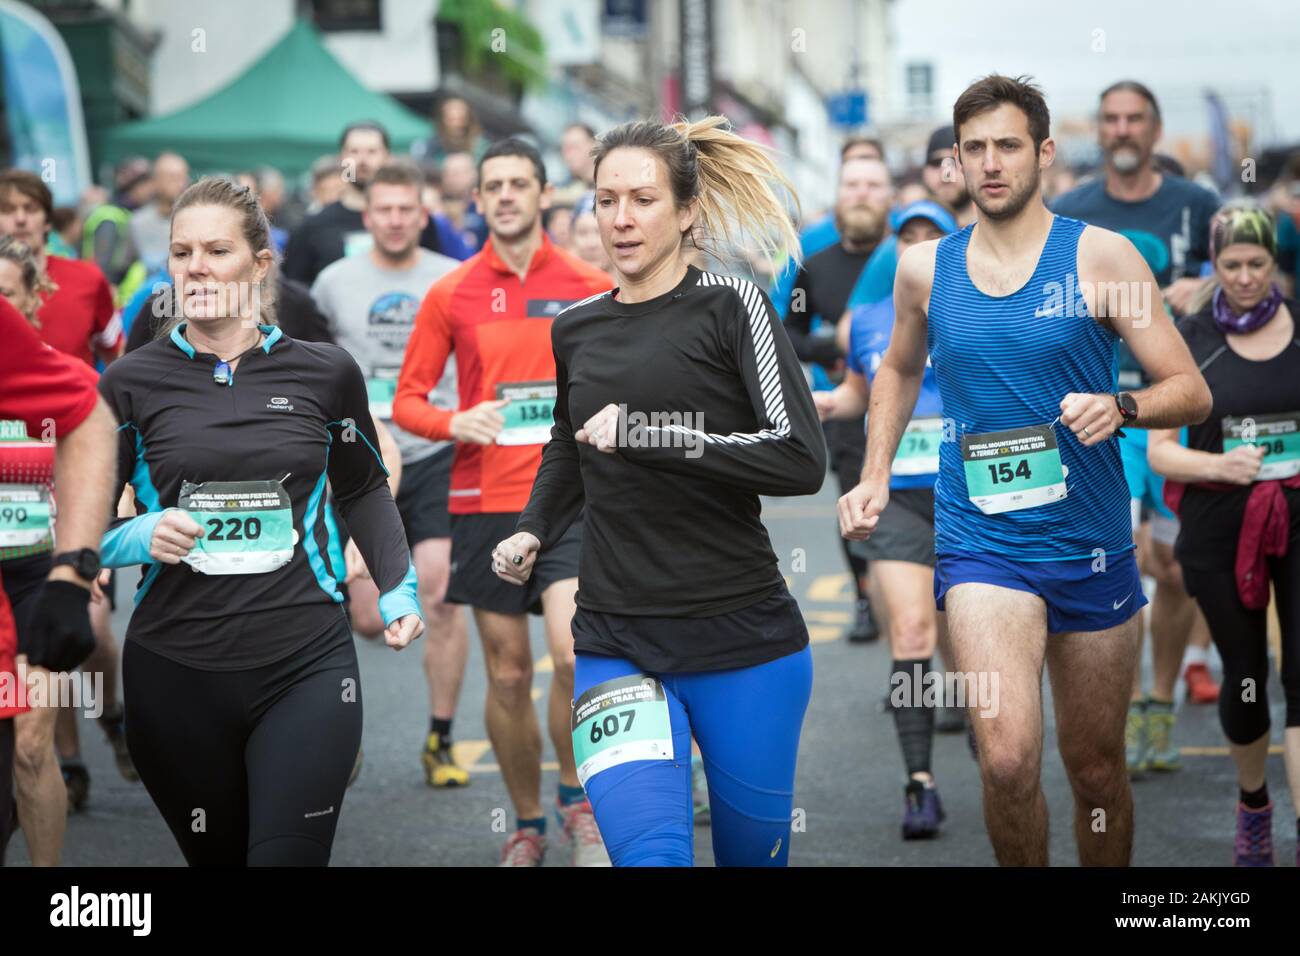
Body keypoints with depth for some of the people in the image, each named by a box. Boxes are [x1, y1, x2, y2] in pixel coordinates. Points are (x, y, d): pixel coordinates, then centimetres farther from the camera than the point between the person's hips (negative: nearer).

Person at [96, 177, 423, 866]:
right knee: (216, 857, 10)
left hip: (307, 667, 0)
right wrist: (136, 538, -14)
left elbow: (363, 490, 20)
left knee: (289, 856, -11)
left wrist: (397, 589, 8)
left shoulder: (325, 372, 4)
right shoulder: (129, 383, 1)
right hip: (174, 674, 1)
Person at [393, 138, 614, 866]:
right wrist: (455, 423, -11)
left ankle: (579, 797, 4)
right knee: (508, 674, 6)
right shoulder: (452, 295, 5)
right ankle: (527, 826, 23)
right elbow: (408, 399, 8)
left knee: (574, 653, -20)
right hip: (484, 499, 2)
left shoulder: (591, 288, 3)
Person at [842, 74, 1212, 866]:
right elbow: (901, 369, 25)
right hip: (980, 543, 0)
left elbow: (1192, 391, -4)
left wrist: (1119, 407, -24)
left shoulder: (1102, 255, -4)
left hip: (1092, 546, 0)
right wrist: (876, 477, 13)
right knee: (1009, 758, -20)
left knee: (1097, 769, 12)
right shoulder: (926, 268, 4)